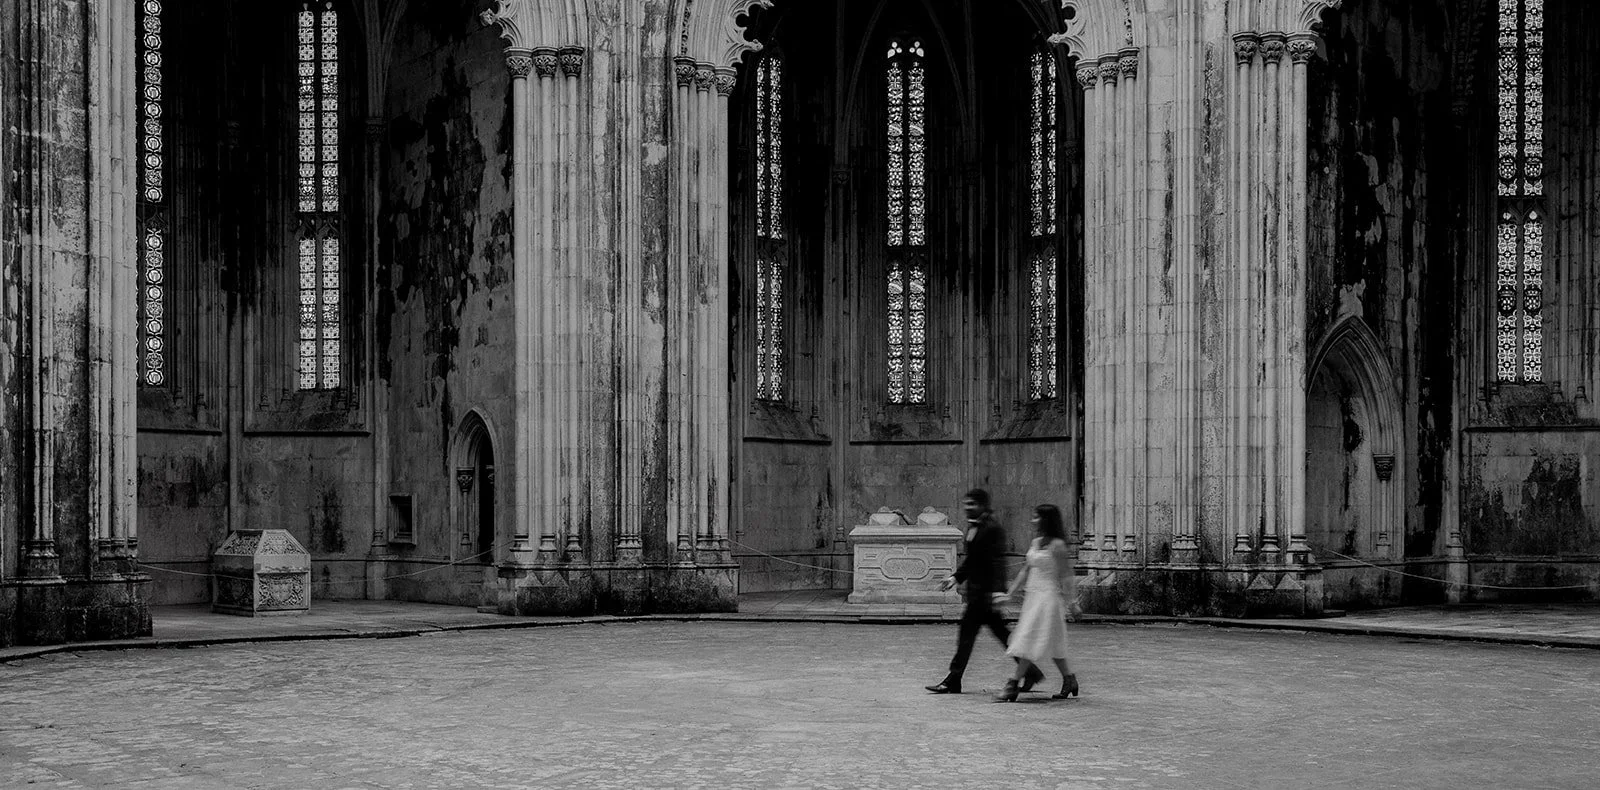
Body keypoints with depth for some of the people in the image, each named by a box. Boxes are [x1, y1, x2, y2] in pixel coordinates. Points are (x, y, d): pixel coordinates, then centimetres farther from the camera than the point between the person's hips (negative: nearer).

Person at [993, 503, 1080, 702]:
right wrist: (1010, 593, 14)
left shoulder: (1057, 546, -12)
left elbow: (1066, 576, -11)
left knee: (1032, 641, -10)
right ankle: (1069, 680, 24)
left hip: (1048, 596, -8)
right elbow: (1026, 571, 16)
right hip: (1032, 596, 8)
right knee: (1051, 643, 13)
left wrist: (1071, 603, -11)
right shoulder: (1035, 543, 11)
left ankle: (1013, 685, -12)